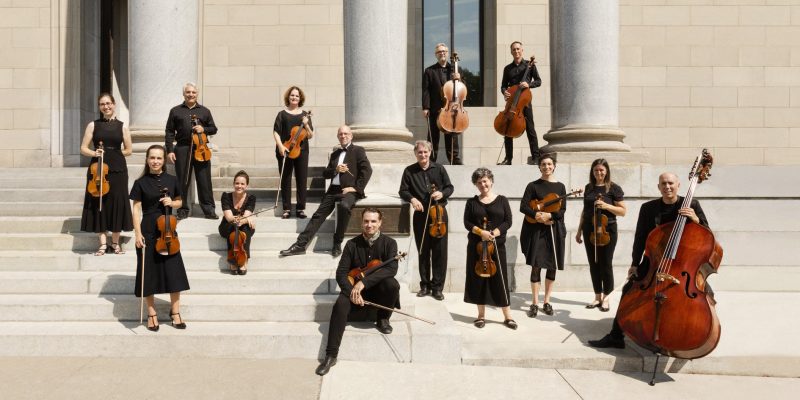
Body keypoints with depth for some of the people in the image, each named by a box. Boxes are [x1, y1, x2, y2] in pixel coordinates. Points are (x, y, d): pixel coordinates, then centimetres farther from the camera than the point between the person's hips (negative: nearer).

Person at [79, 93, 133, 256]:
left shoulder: (122, 126, 6)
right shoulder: (93, 125, 6)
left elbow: (129, 150, 11)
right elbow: (83, 148, 4)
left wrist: (114, 153, 0)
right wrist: (95, 153, -14)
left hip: (117, 169, 0)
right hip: (97, 169, 0)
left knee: (117, 203, 2)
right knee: (98, 203, 1)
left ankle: (116, 242, 15)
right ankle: (103, 243, 9)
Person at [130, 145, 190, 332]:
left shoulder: (172, 180, 4)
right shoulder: (140, 183, -3)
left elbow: (179, 202, 15)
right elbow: (136, 210, -3)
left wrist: (171, 203, -7)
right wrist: (138, 234, -11)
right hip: (148, 232, -2)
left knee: (174, 272, 2)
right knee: (149, 273, 4)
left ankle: (175, 312, 14)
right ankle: (151, 314, 16)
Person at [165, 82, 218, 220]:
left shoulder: (205, 111, 13)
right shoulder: (175, 111, 10)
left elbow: (213, 129, 14)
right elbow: (170, 132, 6)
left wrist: (203, 129, -7)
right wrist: (169, 150, -3)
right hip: (182, 149, 0)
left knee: (204, 181, 0)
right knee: (182, 181, 3)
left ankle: (209, 209, 6)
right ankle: (183, 210, 13)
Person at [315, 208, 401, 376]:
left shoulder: (389, 243, -7)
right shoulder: (352, 244, -3)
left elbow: (391, 269, -24)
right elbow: (341, 273, -6)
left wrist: (364, 282, -33)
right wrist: (352, 291, -26)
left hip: (378, 290, -1)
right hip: (355, 289, 1)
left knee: (392, 284, -33)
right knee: (340, 305, -30)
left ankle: (383, 319, -3)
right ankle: (331, 355, -25)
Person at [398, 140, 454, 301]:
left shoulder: (439, 169, 4)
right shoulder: (409, 171, 3)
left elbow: (450, 187, 8)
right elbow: (403, 191, 4)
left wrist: (442, 193, -12)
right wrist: (412, 199, -15)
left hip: (439, 213, 0)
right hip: (420, 215, 0)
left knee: (440, 251, 0)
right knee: (423, 251, 7)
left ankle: (437, 287, 8)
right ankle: (425, 285, 18)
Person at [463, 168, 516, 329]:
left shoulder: (502, 200, 4)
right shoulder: (472, 202, 6)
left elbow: (508, 222, -1)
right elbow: (467, 223, 0)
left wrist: (494, 233, -15)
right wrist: (480, 232, -16)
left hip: (497, 245, -1)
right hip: (476, 245, 1)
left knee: (500, 279, 0)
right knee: (478, 279, 4)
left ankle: (507, 316, 8)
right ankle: (481, 315, 15)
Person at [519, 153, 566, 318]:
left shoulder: (560, 187, 7)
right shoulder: (533, 186, 1)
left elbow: (562, 210, -1)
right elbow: (523, 207, -6)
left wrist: (549, 215, -18)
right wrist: (537, 215, -22)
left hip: (554, 230, 2)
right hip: (536, 230, -2)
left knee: (552, 267, 6)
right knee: (536, 266, -2)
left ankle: (547, 302, 18)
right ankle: (535, 303, 6)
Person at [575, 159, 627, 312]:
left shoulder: (613, 188, -5)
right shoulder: (588, 188, 9)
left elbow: (623, 211, -5)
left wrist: (607, 206, -20)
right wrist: (579, 230, 16)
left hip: (607, 230, -4)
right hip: (589, 230, 5)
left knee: (606, 264, 0)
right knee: (593, 264, 8)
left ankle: (606, 298, 11)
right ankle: (597, 297, 18)